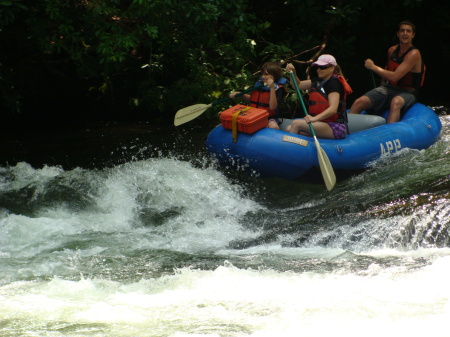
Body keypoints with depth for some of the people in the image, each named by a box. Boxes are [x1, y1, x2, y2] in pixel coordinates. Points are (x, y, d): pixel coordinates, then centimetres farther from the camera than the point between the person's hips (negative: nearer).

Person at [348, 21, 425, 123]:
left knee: (396, 102, -43)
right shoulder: (392, 50, 8)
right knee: (359, 102, -16)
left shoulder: (414, 54, -14)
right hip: (389, 88, 7)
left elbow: (394, 76, -22)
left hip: (406, 92, -7)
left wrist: (373, 67, -13)